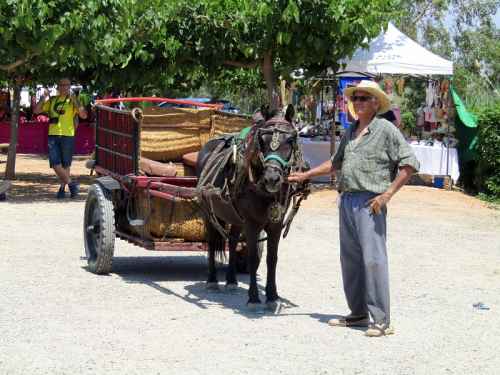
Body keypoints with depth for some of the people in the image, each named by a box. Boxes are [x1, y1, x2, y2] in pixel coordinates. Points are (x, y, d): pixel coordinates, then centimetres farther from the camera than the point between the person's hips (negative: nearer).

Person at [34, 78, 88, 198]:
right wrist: (43, 99, -2)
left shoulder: (73, 101, 3)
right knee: (55, 164, -5)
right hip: (53, 135, 3)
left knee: (65, 164, 5)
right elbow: (36, 111, 12)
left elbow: (84, 115, -9)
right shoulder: (52, 101, 12)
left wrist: (75, 102, -19)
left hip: (68, 135, -3)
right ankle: (71, 183, 7)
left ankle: (63, 187, 17)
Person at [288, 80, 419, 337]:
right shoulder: (350, 132, 17)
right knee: (350, 259, 11)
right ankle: (358, 313, 22)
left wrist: (387, 194, -13)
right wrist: (306, 175, 27)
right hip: (346, 200, 8)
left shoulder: (386, 129, -4)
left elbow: (409, 164, -8)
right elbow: (336, 163, 31)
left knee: (373, 258, -11)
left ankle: (381, 320, -8)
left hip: (370, 202, -8)